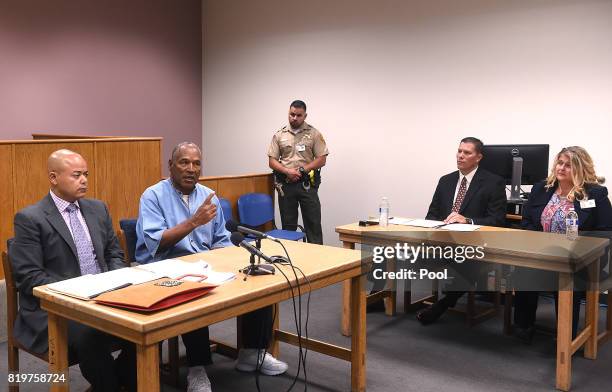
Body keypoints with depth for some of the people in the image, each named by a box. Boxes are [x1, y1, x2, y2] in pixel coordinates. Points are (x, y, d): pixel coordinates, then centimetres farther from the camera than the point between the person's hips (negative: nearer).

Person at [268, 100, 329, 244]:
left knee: (313, 223, 0)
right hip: (285, 184, 2)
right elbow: (272, 161, 5)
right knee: (288, 224, 9)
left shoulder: (314, 134, 1)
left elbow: (322, 159, -3)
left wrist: (302, 170, -14)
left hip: (307, 184, -2)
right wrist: (287, 171, -12)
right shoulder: (279, 135, 7)